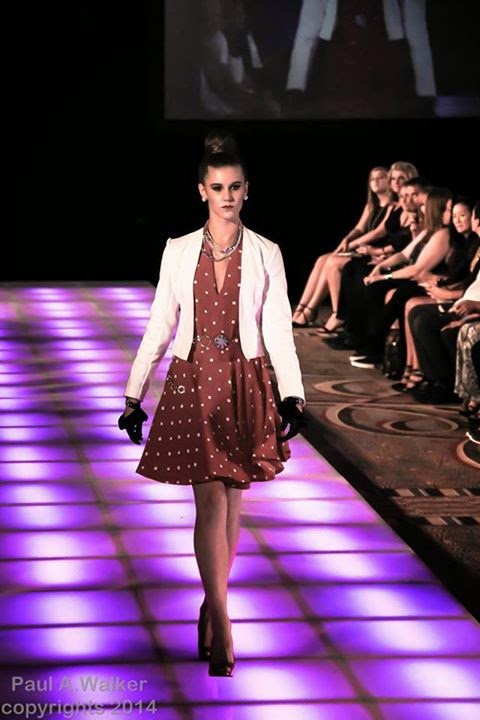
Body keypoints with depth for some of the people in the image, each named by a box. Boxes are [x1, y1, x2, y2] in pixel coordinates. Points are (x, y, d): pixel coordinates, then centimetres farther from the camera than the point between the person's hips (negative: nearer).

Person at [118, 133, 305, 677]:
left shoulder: (265, 254, 3)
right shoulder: (178, 251, 4)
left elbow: (279, 331, 2)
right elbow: (159, 327, 8)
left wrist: (292, 398, -7)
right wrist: (133, 396, 7)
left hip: (245, 385, 1)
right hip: (192, 383, -1)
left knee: (230, 500, 8)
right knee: (210, 500, -9)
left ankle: (211, 604, 25)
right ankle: (221, 630, -9)